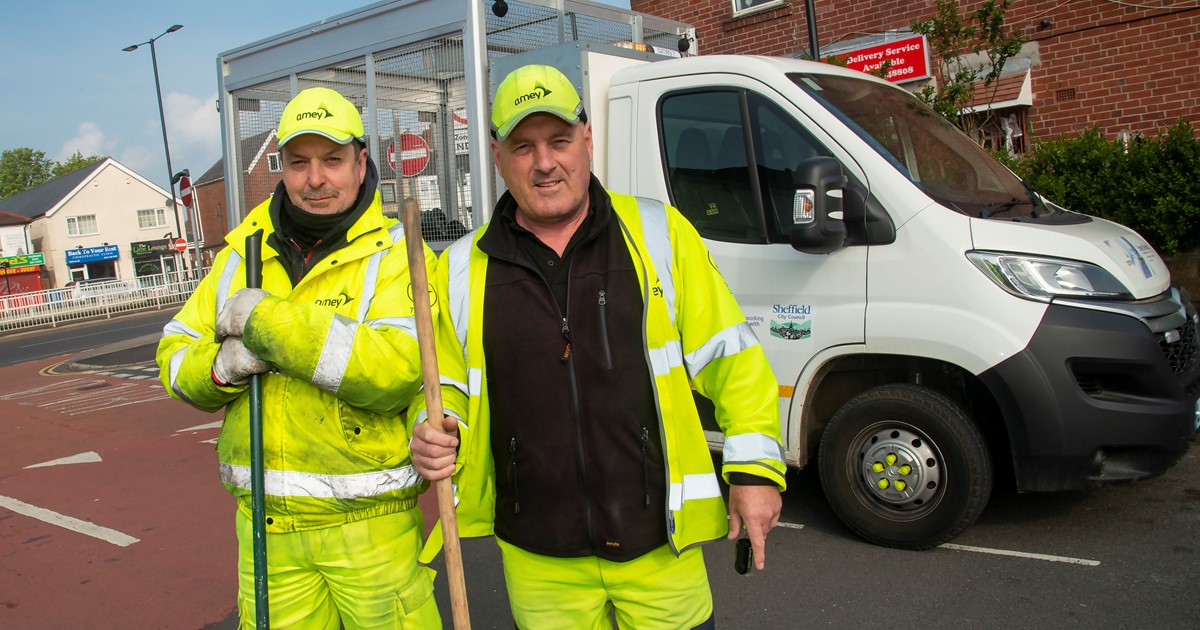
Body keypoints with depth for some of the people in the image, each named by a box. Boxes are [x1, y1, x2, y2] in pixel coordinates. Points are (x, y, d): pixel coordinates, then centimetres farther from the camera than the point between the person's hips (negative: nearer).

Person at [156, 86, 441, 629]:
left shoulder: (396, 254, -9)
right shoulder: (243, 253, 9)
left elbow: (397, 367, -26)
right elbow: (174, 356, 11)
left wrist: (263, 318, -21)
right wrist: (221, 365, -12)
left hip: (369, 523, -4)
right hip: (265, 523, 5)